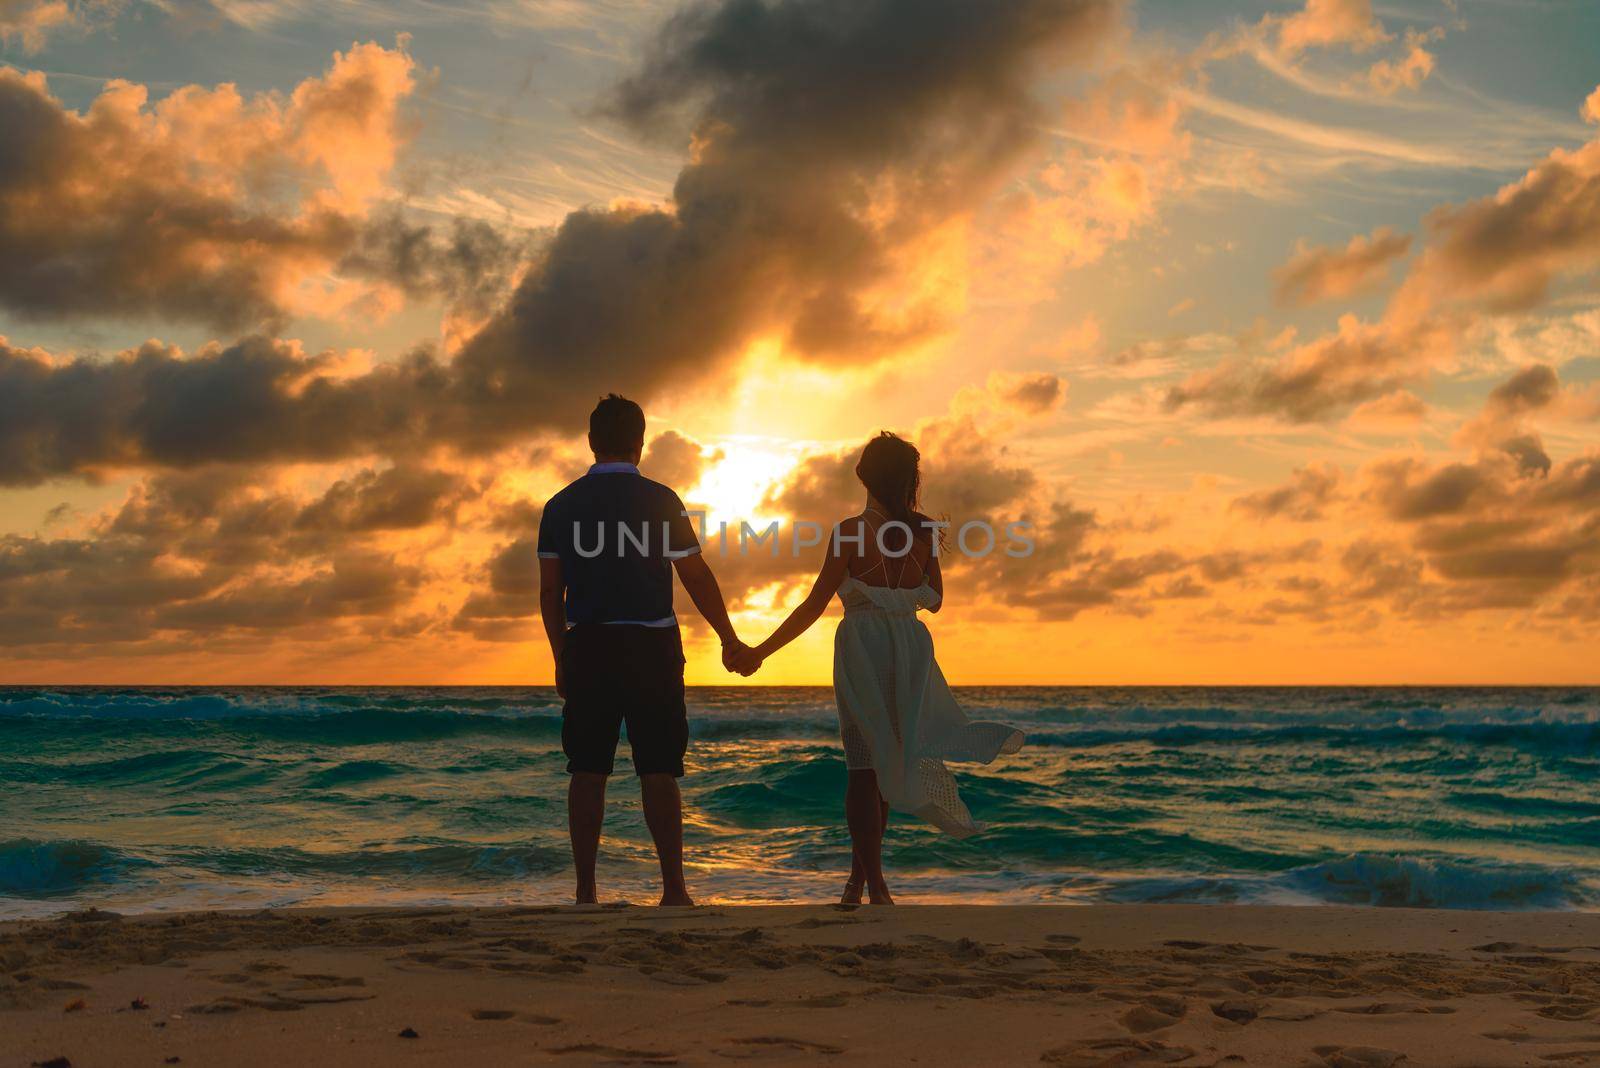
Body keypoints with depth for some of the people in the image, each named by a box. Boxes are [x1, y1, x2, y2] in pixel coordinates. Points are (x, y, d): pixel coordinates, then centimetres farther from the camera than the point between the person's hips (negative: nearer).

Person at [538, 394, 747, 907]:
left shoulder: (560, 506, 5)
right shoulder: (660, 500, -3)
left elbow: (549, 592, 6)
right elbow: (697, 579, 0)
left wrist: (562, 659, 16)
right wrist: (730, 640, 11)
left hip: (586, 647, 2)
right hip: (650, 645, -2)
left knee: (587, 772, 5)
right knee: (658, 771, 2)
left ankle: (585, 891, 5)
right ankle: (673, 889, 0)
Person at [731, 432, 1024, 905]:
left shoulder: (851, 531, -9)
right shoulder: (923, 533, 2)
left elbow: (815, 605, -10)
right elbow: (934, 600, 12)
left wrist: (760, 652, -5)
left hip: (864, 648, -4)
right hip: (911, 649, 4)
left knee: (865, 764, 1)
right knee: (883, 761, 15)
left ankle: (874, 885, -3)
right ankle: (859, 878, 20)